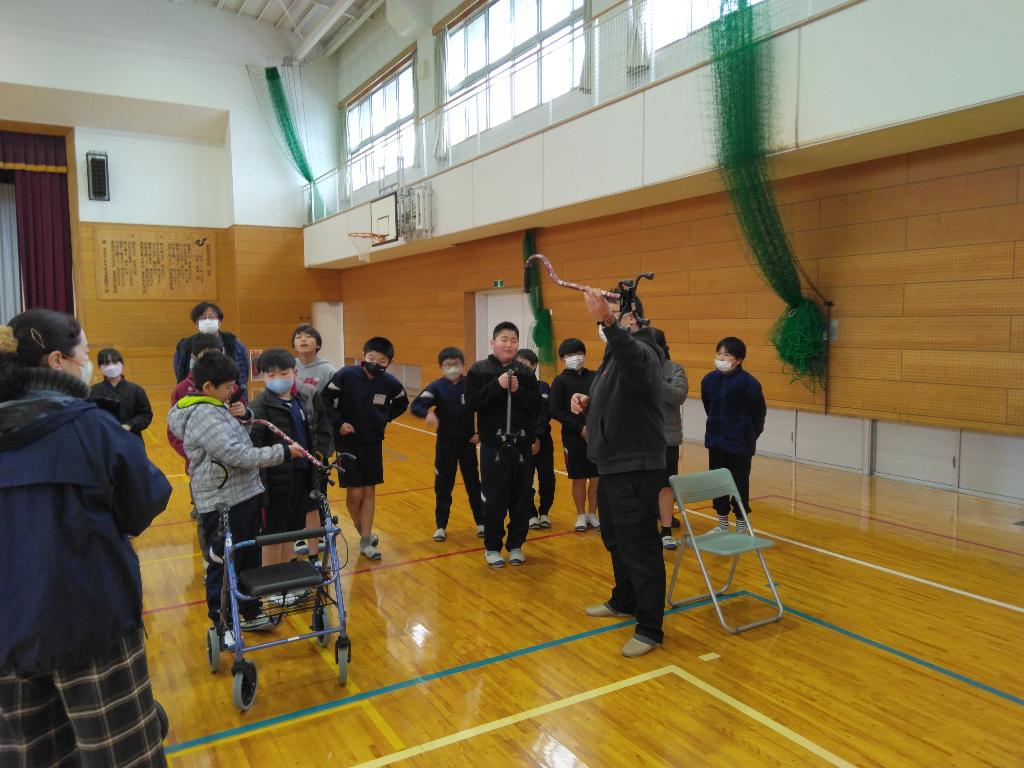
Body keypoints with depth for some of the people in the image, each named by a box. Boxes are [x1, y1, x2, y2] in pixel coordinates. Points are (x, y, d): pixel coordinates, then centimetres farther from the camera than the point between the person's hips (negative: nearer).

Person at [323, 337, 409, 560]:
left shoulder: (390, 383, -9)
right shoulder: (346, 375, -18)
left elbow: (402, 403, 11)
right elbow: (326, 398, -10)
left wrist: (385, 418, 0)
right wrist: (338, 422, -15)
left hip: (373, 443, 3)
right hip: (347, 442, -3)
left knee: (369, 492, 7)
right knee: (355, 493, -2)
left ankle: (365, 541, 19)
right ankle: (361, 530, 28)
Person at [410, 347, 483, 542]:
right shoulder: (437, 387, -9)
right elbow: (415, 406, -19)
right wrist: (427, 413, -39)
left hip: (468, 442, 0)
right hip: (445, 443, 0)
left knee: (473, 483, 10)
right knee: (443, 485, 7)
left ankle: (481, 522, 24)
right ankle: (440, 526, 20)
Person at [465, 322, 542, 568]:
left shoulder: (525, 372, 6)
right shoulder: (479, 370, -1)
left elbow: (537, 405, 0)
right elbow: (472, 402, -12)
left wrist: (518, 391, -15)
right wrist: (497, 385, -19)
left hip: (522, 446, 3)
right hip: (493, 447, -3)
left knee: (521, 499, 9)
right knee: (494, 500, 3)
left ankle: (516, 545, 24)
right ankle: (492, 547, 19)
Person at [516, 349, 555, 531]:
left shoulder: (543, 388, 1)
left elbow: (545, 416, -6)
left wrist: (537, 438, -17)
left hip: (542, 441, 0)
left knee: (547, 478, 1)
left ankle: (544, 512, 21)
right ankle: (531, 514, 17)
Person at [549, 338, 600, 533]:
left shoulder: (595, 377, 4)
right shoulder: (560, 381, -2)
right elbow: (556, 411, -8)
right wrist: (580, 428, -13)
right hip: (573, 438, -2)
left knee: (597, 478, 6)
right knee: (579, 479, 7)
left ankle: (592, 514, 23)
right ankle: (581, 515, 22)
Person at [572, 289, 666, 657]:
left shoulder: (641, 352, -17)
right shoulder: (615, 354, 15)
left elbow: (633, 360, -44)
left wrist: (607, 322, -58)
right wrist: (587, 403, 2)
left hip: (635, 469, -10)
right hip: (613, 465, 10)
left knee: (640, 547, -4)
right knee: (615, 540, 23)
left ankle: (649, 629, 7)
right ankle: (624, 600, 41)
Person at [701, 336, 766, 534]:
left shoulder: (749, 383, -17)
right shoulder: (709, 380, -3)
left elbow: (759, 412, -4)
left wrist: (751, 435, 4)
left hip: (740, 443, -5)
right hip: (716, 439, 5)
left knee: (739, 483, 6)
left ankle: (741, 525, 20)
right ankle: (723, 521, 27)